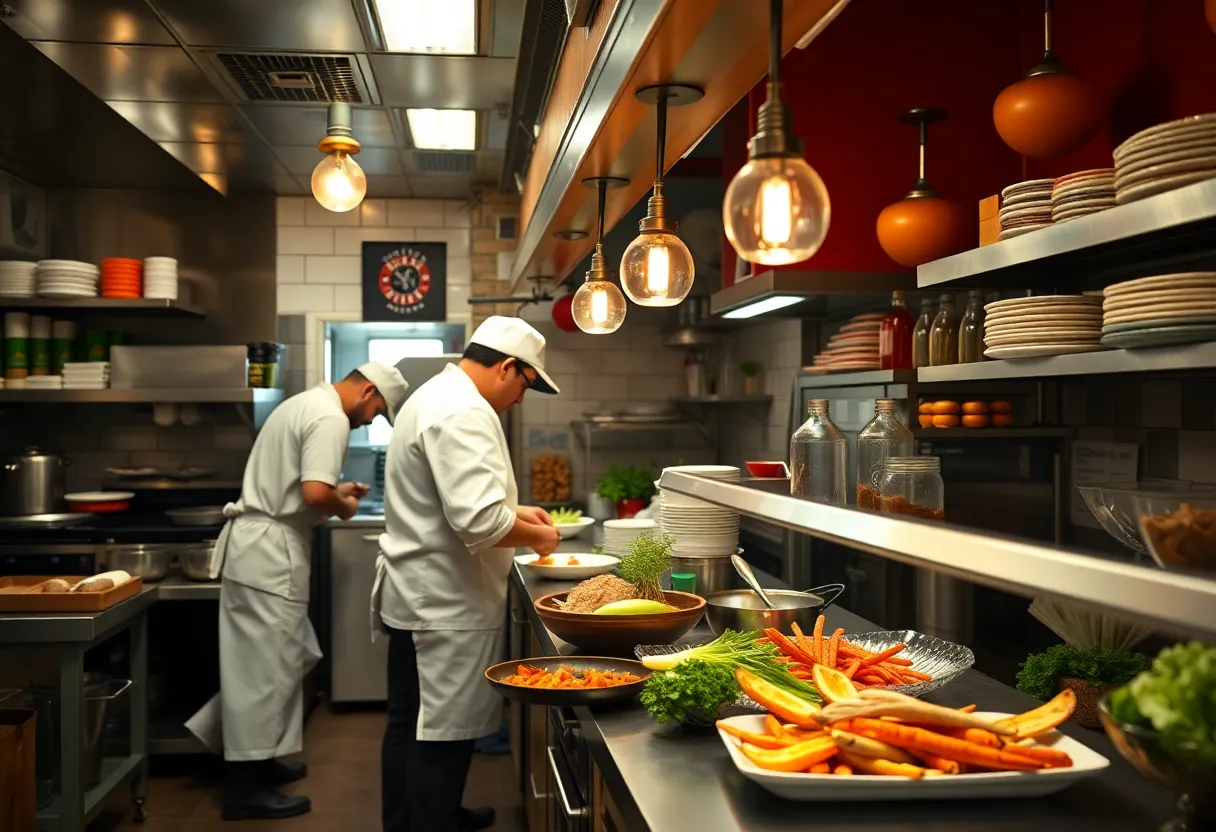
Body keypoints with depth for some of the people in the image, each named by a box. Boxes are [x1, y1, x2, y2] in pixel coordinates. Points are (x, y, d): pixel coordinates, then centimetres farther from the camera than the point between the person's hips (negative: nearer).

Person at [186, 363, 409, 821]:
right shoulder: (331, 418, -16)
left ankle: (255, 758, 27)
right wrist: (342, 506, -7)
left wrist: (337, 490, 17)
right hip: (271, 551, -10)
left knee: (268, 660, 18)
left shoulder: (306, 403, 17)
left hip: (254, 544, 10)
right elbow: (314, 493, -26)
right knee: (268, 664, -2)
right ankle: (247, 787, 6)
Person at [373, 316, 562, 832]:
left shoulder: (435, 396, 13)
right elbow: (479, 522, -30)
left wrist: (514, 510, 17)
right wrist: (537, 536, -13)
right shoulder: (464, 413, -22)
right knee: (444, 732, 1)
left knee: (411, 724, 21)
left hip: (416, 595, 11)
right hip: (446, 602, -11)